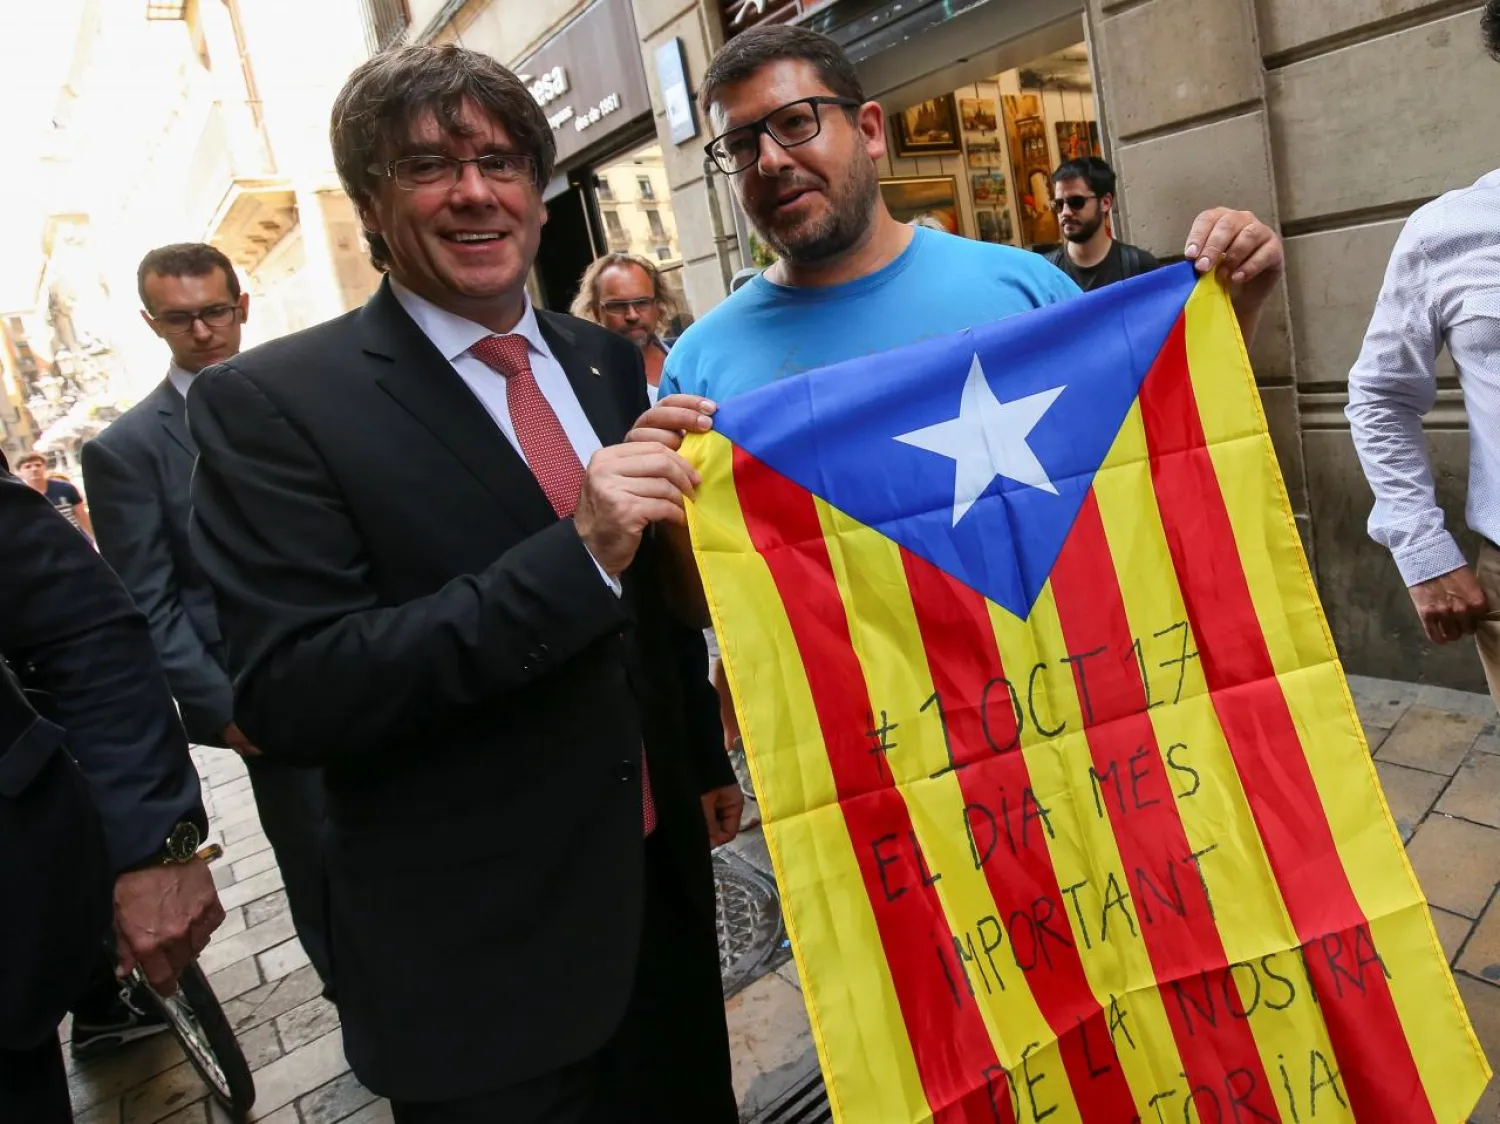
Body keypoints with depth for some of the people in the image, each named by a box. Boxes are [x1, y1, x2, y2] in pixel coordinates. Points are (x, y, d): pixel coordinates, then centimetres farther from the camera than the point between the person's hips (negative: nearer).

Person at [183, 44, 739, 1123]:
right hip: (475, 963, -5)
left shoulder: (609, 363, 4)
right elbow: (291, 699, -21)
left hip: (662, 888, 5)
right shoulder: (270, 403, -13)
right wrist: (577, 552, -29)